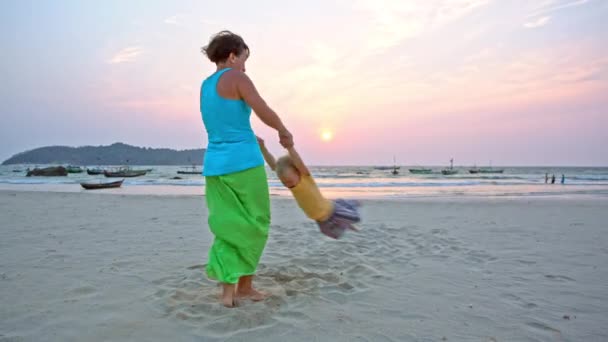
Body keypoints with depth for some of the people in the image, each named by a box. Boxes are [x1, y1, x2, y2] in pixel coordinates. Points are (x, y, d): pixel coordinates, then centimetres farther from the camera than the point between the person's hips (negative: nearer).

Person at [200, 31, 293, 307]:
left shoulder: (205, 86, 18)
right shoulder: (236, 78, -7)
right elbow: (266, 114, -14)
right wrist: (284, 132, 5)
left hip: (215, 164, 7)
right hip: (243, 162, -7)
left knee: (227, 227, 10)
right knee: (253, 225, 8)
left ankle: (228, 289, 7)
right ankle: (245, 286, 18)